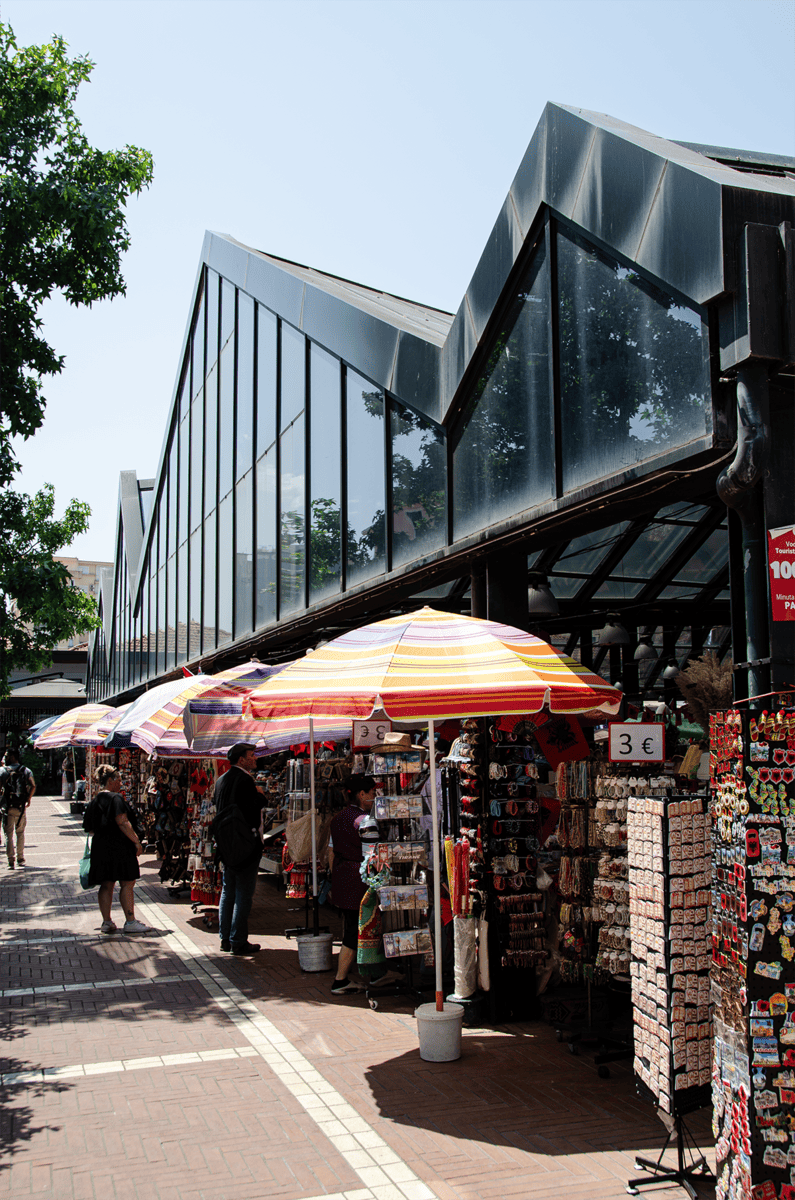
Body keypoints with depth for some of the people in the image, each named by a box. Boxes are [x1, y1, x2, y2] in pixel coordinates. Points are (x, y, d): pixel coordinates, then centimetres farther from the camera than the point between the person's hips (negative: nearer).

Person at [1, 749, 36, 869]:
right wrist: (28, 799, 3)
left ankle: (11, 860, -2)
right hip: (22, 807, 2)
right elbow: (33, 786, -7)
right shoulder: (26, 771, 5)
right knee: (20, 833, 15)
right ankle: (20, 859, 18)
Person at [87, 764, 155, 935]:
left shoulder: (95, 800, 13)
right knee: (127, 883, -3)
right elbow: (123, 823, -19)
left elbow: (92, 826, 18)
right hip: (118, 845, -8)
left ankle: (106, 922, 12)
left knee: (106, 885, 10)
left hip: (100, 845, 8)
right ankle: (130, 922, -4)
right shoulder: (115, 798, -12)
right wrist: (137, 841, -16)